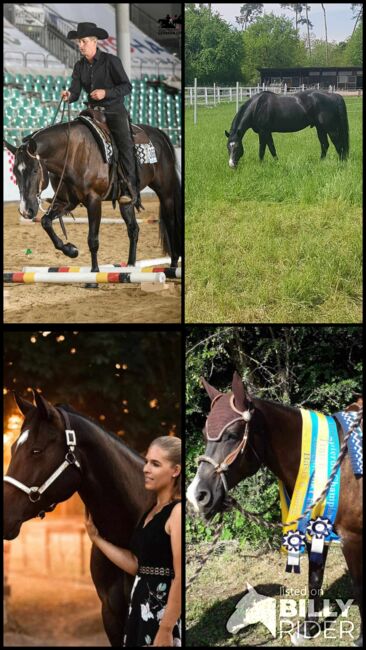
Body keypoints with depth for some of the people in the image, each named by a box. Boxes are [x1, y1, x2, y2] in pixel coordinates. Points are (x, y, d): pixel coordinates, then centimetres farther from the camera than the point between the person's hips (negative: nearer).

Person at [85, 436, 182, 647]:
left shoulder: (178, 512, -14)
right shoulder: (152, 511, 13)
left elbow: (181, 577, -20)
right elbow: (136, 564, 11)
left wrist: (166, 630, -22)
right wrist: (96, 538, 14)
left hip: (167, 608, -9)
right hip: (143, 606, 9)